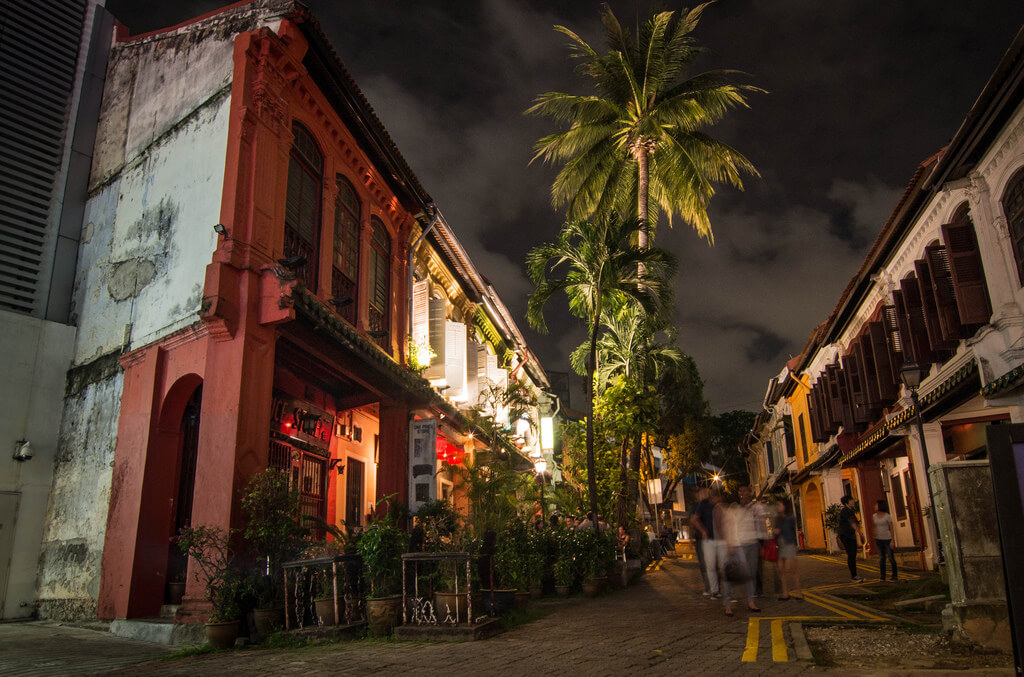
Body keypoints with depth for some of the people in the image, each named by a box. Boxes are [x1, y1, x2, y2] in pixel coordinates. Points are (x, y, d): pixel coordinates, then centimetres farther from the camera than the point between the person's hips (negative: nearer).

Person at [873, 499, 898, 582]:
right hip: (879, 539, 4)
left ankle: (894, 575, 12)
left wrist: (892, 541, -14)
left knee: (891, 557, 0)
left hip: (887, 538, -4)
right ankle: (882, 576, 8)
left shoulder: (888, 516, -12)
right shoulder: (874, 516, 3)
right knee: (881, 558, 4)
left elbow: (891, 529, -10)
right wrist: (875, 539, 11)